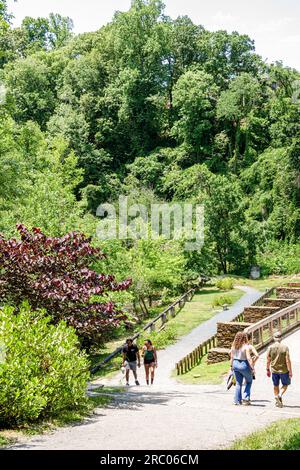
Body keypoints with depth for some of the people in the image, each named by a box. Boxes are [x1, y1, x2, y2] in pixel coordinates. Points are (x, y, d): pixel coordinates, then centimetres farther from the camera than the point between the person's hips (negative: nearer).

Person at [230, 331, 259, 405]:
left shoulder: (234, 346, 2)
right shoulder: (246, 347, -15)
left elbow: (232, 357, 8)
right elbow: (248, 358, -19)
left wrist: (232, 365, 18)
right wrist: (252, 367, -13)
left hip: (235, 364, 5)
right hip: (244, 365, -5)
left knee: (238, 383, 16)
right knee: (249, 381, 17)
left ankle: (237, 400, 16)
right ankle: (246, 398, 8)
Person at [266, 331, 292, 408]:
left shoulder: (270, 347, -6)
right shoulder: (285, 347, -13)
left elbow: (268, 360, -1)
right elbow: (288, 360, -14)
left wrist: (268, 370, 11)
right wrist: (290, 371, -8)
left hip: (274, 370, 2)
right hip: (284, 370, -2)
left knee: (276, 386, 17)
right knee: (285, 384, 18)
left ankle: (278, 401, 19)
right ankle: (280, 395, -6)